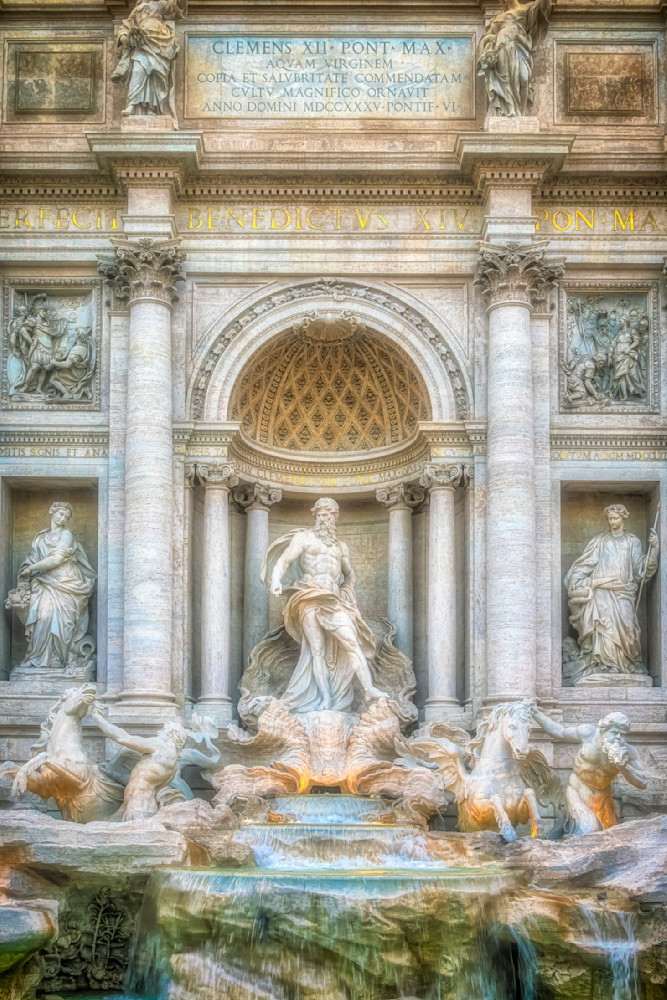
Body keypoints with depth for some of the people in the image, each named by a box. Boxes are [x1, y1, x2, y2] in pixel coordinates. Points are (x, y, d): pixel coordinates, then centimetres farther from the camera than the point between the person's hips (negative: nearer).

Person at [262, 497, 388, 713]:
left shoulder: (340, 547, 25)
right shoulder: (303, 538, 12)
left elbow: (349, 575, 37)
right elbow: (284, 560, -3)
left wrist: (347, 596, 20)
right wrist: (276, 580, -23)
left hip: (334, 602, 3)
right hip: (310, 599, -3)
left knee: (351, 641, -16)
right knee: (317, 649, -11)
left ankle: (369, 690, -27)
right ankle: (324, 700, -15)